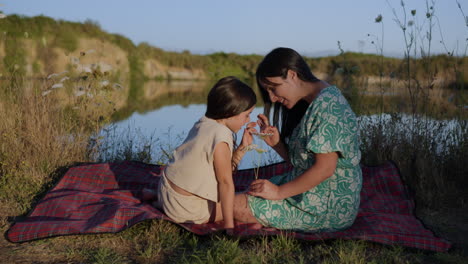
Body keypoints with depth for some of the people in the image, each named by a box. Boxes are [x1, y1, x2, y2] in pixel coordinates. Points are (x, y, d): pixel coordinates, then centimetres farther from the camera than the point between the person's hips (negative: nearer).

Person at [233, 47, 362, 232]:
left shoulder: (326, 104, -20)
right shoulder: (307, 103, 11)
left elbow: (324, 168, -24)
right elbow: (298, 160, 11)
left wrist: (279, 192, -17)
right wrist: (276, 143, -8)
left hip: (329, 206, -10)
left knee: (236, 205, -13)